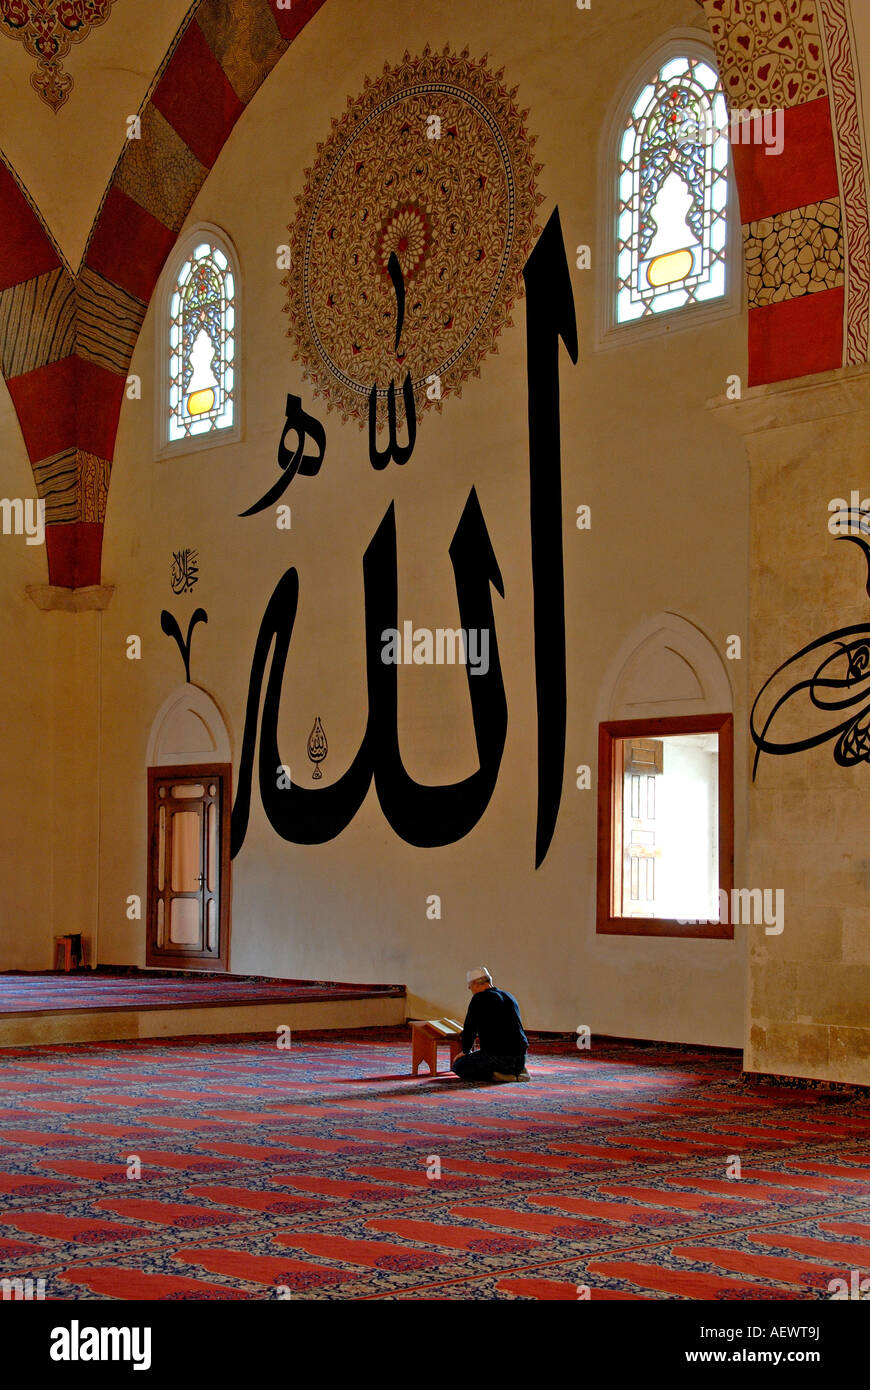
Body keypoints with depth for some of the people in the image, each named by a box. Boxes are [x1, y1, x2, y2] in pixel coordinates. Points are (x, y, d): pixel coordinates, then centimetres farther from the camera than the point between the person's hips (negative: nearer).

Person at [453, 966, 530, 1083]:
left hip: (498, 1055, -8)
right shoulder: (509, 996, 18)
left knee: (458, 1066, 5)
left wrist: (465, 1051, 14)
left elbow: (469, 1030, -3)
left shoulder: (480, 998, -6)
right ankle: (518, 1071, 10)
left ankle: (495, 1075, -12)